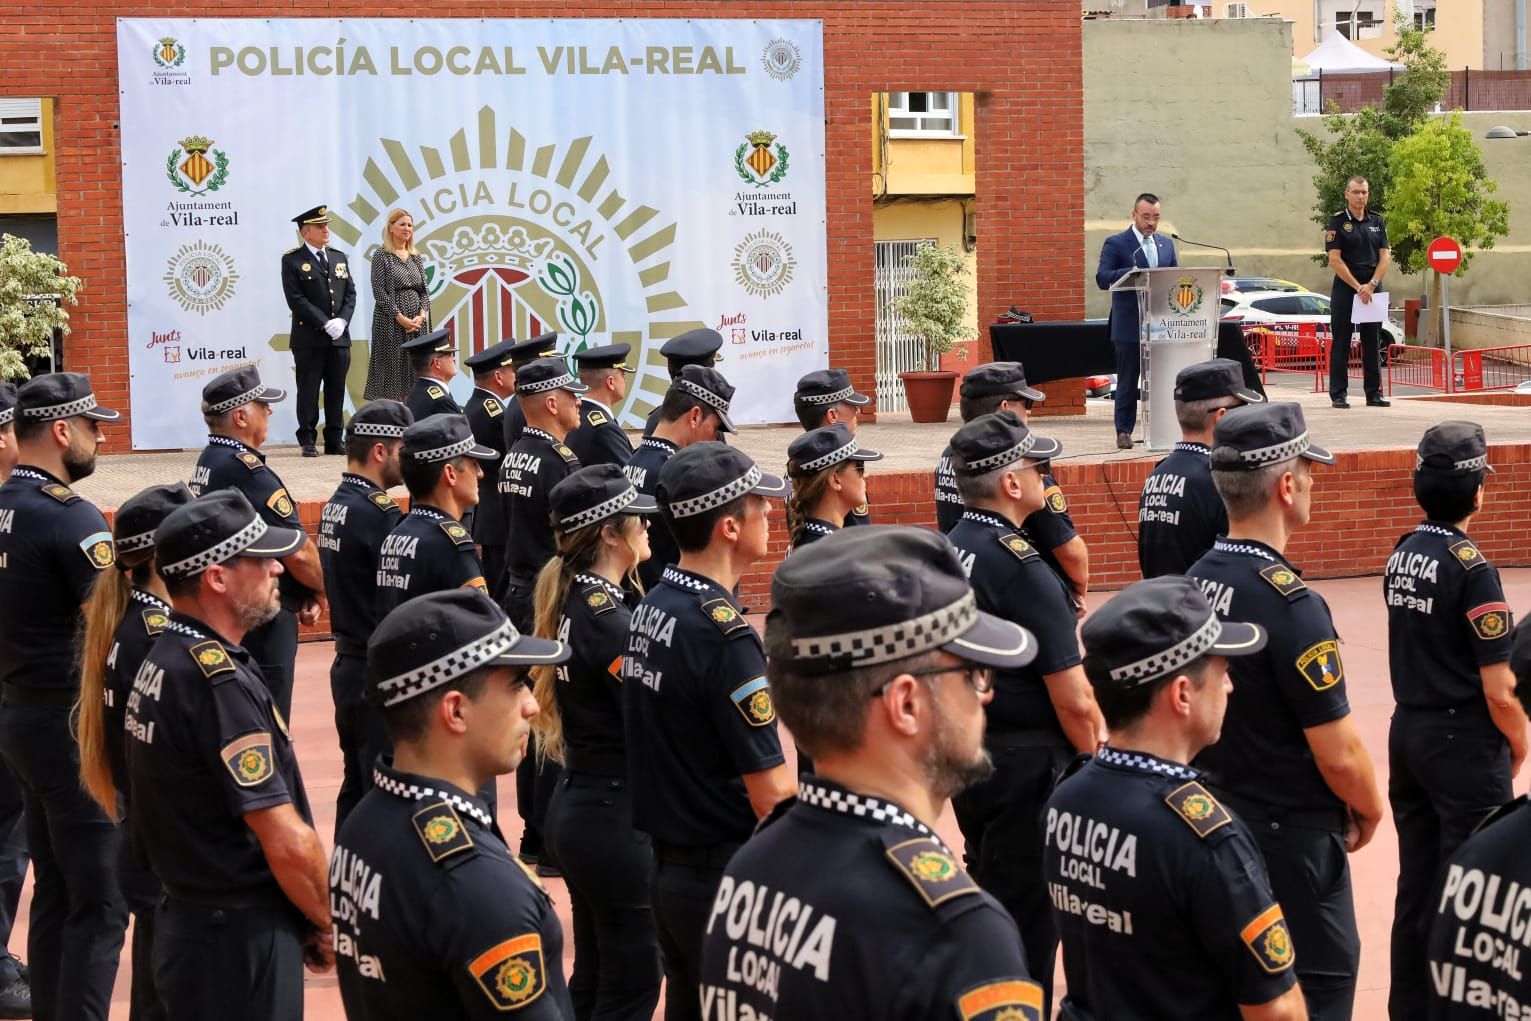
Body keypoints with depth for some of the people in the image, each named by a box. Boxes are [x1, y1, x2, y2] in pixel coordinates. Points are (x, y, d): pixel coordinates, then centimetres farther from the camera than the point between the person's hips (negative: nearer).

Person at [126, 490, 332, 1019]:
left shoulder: (161, 662, 8)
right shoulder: (219, 683, -21)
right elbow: (287, 842, -23)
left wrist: (304, 923, 12)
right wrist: (330, 927, -6)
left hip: (187, 920, 9)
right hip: (239, 941, -9)